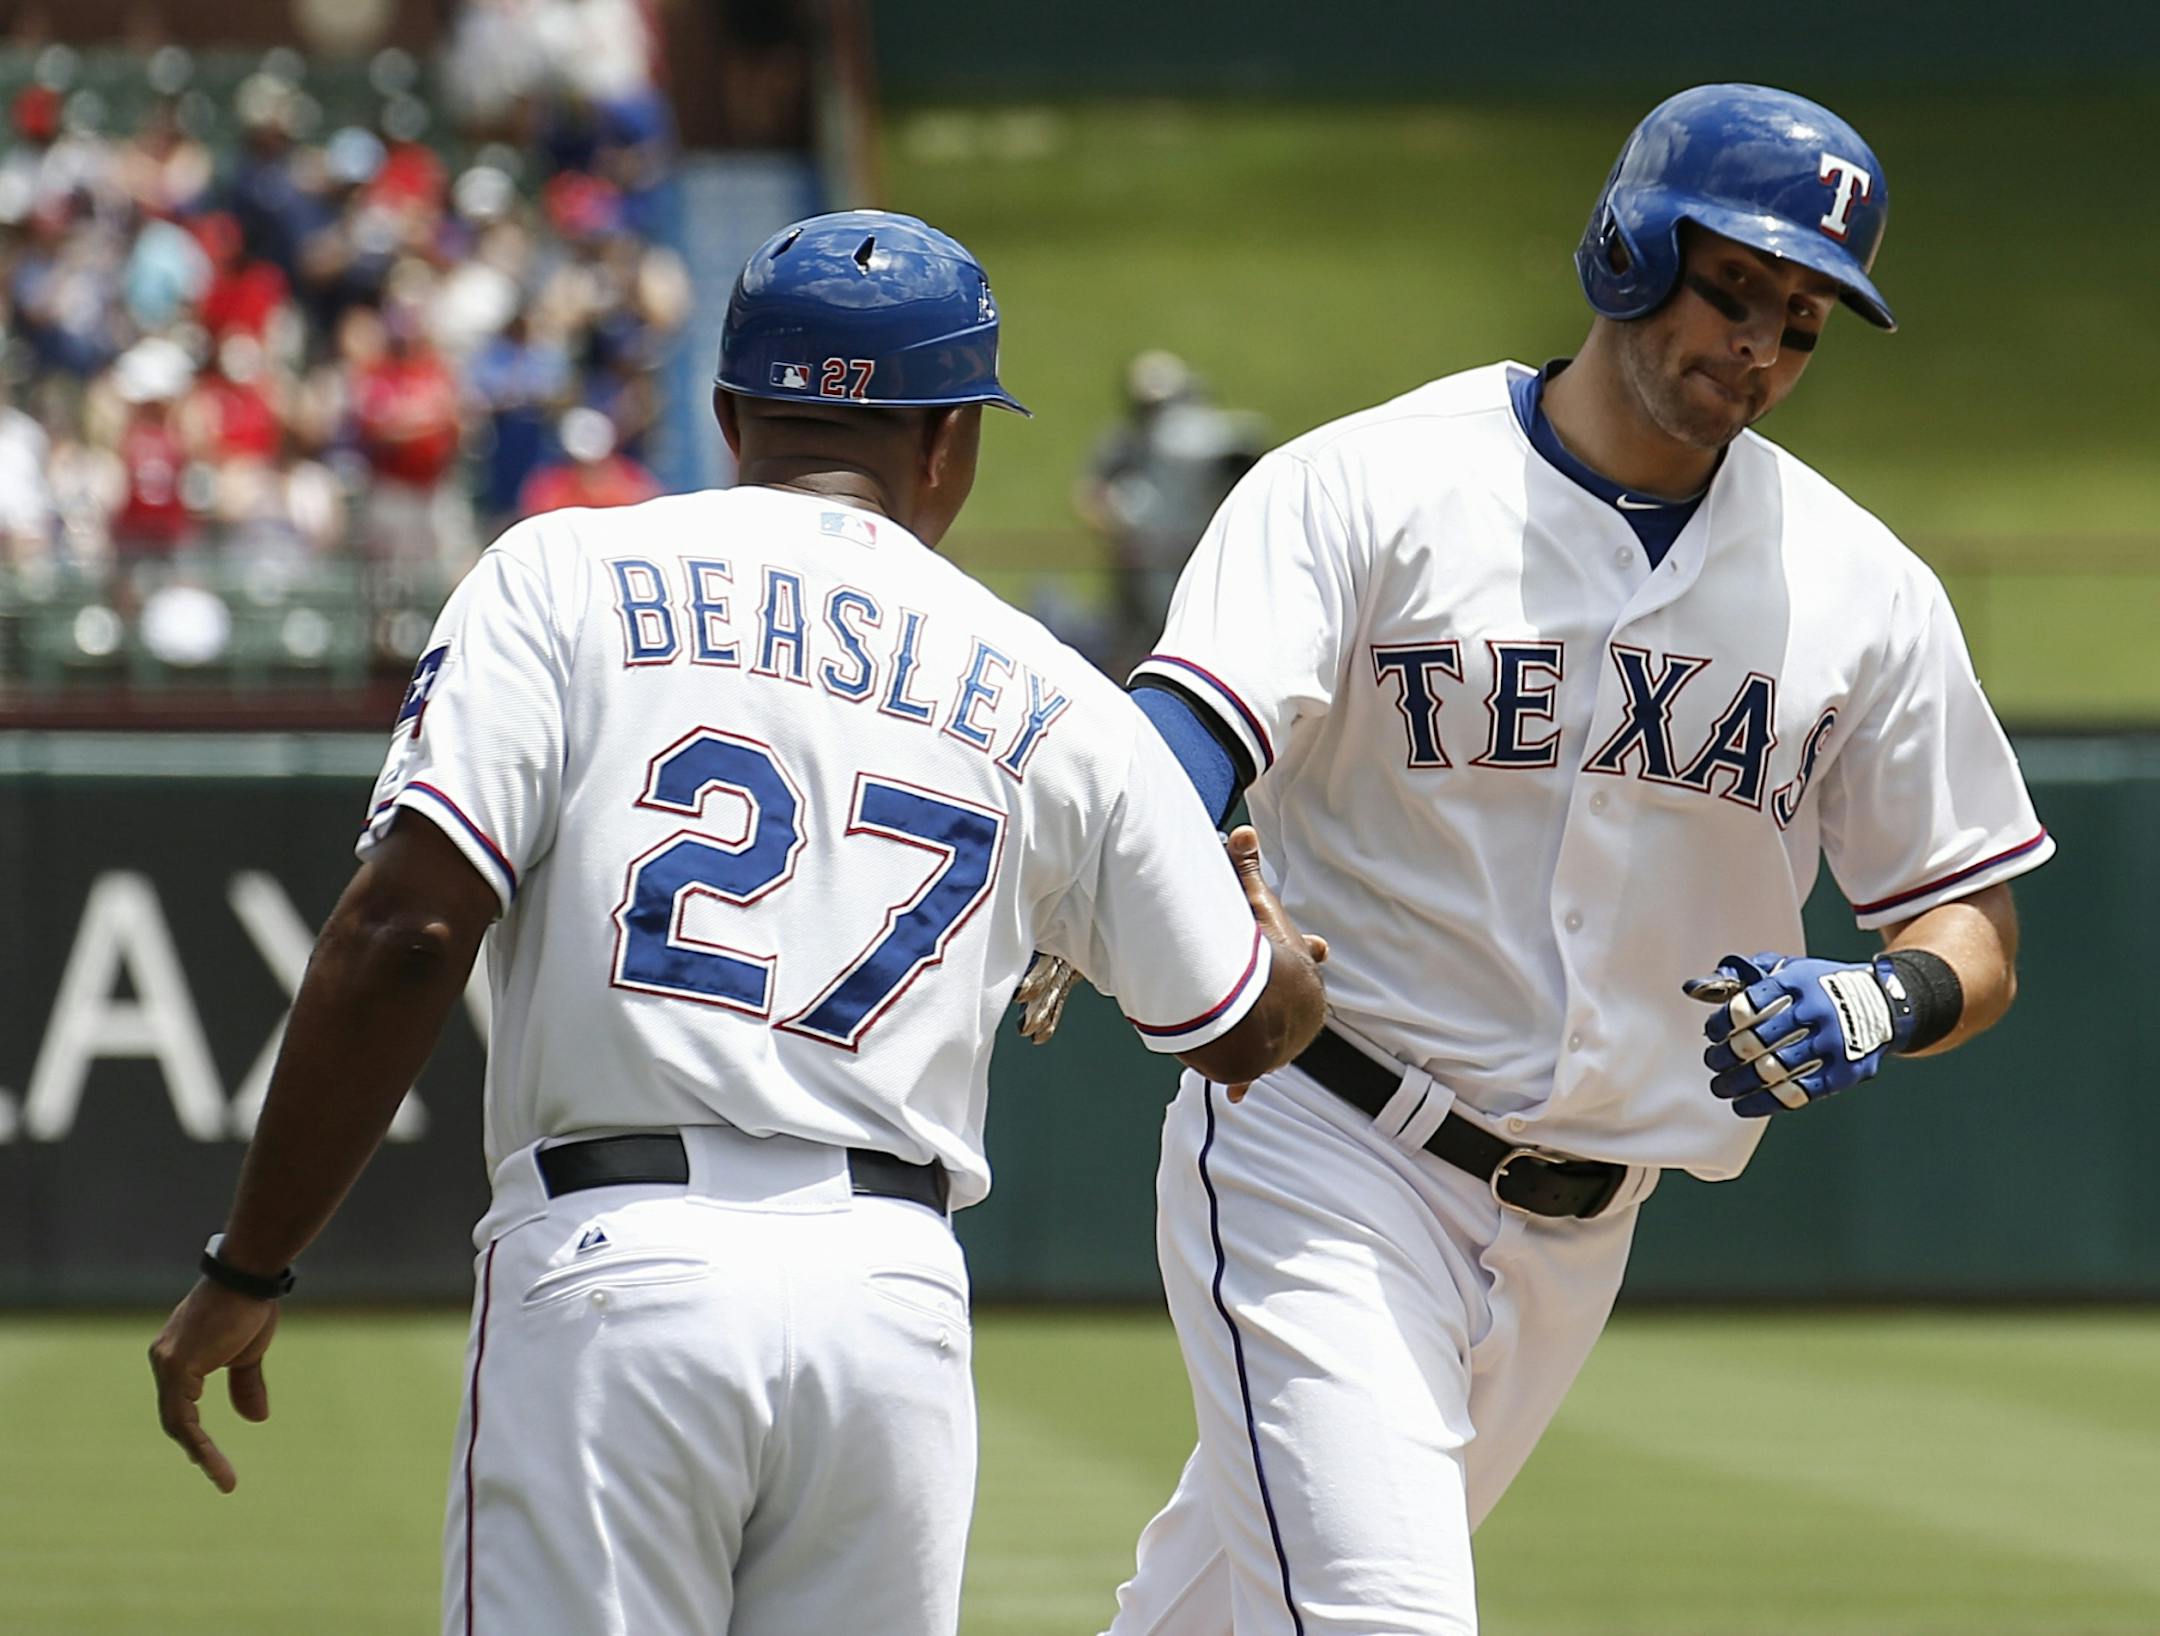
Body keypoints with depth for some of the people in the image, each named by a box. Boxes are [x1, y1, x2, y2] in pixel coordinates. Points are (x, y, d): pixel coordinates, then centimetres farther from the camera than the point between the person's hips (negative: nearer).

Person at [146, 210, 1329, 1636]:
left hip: (618, 1268, -3)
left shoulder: (565, 577, 6)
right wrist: (1268, 908, 50)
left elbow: (406, 930, -5)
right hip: (898, 1297, 3)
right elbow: (1252, 1029, 26)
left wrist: (248, 1268, 1)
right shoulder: (1049, 699, 15)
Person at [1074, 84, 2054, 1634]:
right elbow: (1191, 728, -22)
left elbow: (1977, 936, 8)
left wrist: (1874, 1010, -16)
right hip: (1323, 1156, -5)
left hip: (1572, 1238, 5)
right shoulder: (1367, 488, -8)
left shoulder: (1862, 588, 5)